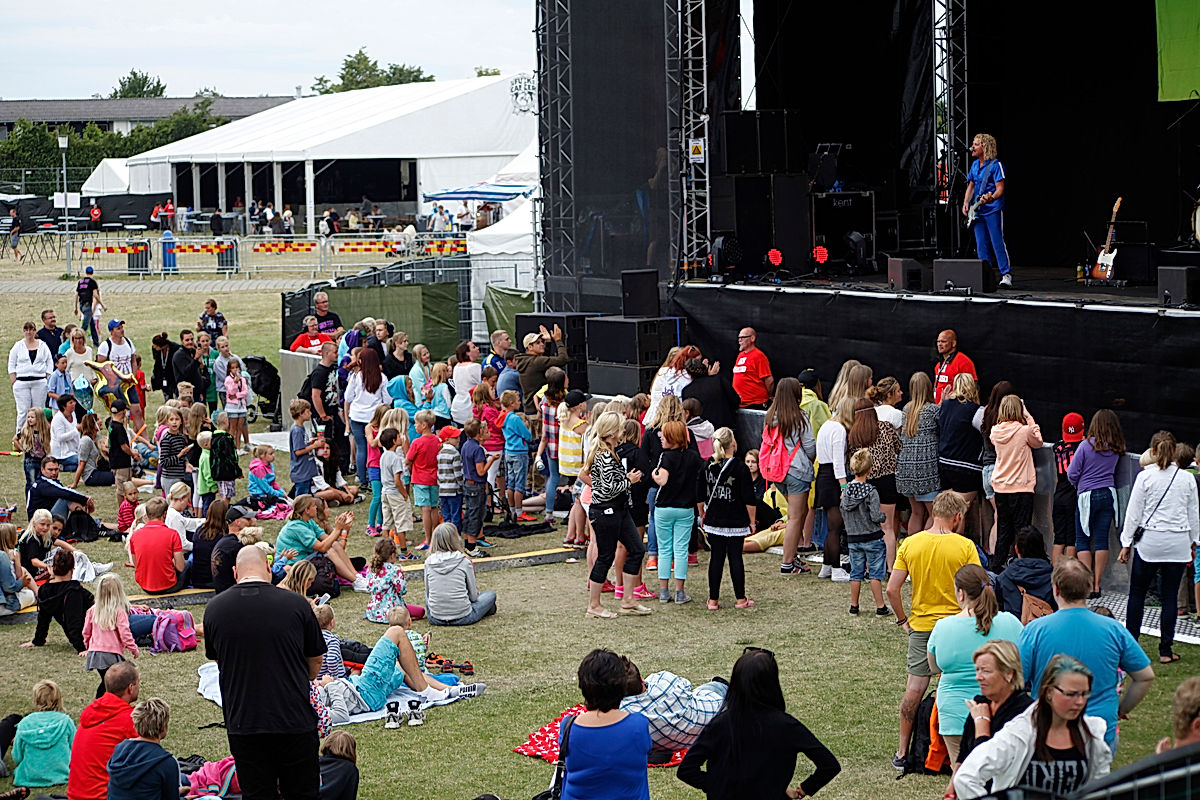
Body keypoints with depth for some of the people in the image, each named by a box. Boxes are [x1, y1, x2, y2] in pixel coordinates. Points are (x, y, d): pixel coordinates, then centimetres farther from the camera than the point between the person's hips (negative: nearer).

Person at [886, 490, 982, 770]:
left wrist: (903, 619, 10)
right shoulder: (965, 546, -10)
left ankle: (903, 752, 8)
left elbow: (892, 589, -3)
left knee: (915, 687, 6)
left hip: (921, 625, 3)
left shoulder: (909, 544, -2)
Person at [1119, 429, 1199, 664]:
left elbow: (1134, 512, -4)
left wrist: (1127, 543, 4)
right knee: (1170, 596, 5)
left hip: (1149, 541, -2)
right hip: (1178, 544, 2)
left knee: (1137, 593, 9)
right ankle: (1166, 650, 6)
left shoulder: (1145, 476, -7)